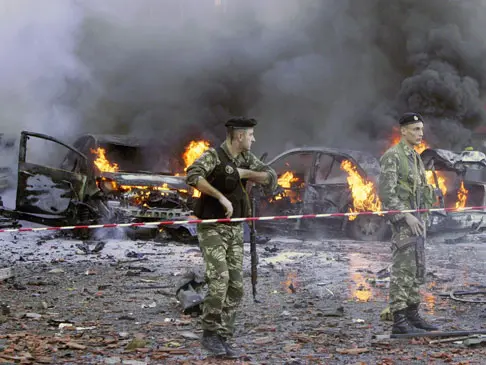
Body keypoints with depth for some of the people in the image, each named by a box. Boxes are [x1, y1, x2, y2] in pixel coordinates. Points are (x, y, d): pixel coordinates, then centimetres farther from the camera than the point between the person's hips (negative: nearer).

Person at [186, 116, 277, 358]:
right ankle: (209, 333, -9)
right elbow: (192, 176, -33)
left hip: (234, 230, 7)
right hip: (212, 229, -7)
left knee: (235, 286, -1)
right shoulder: (212, 156, -14)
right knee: (219, 279, -23)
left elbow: (271, 179, 4)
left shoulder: (246, 158, 8)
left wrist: (245, 173, -12)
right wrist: (222, 197, -36)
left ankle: (221, 340, 5)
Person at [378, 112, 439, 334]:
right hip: (402, 221, -9)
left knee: (417, 271, 10)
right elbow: (386, 192, -18)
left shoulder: (414, 158, 18)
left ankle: (412, 316, 16)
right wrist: (407, 217, -22)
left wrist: (422, 220, 17)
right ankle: (399, 322, -8)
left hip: (416, 220, 9)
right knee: (402, 270, -9)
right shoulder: (392, 156, -11)